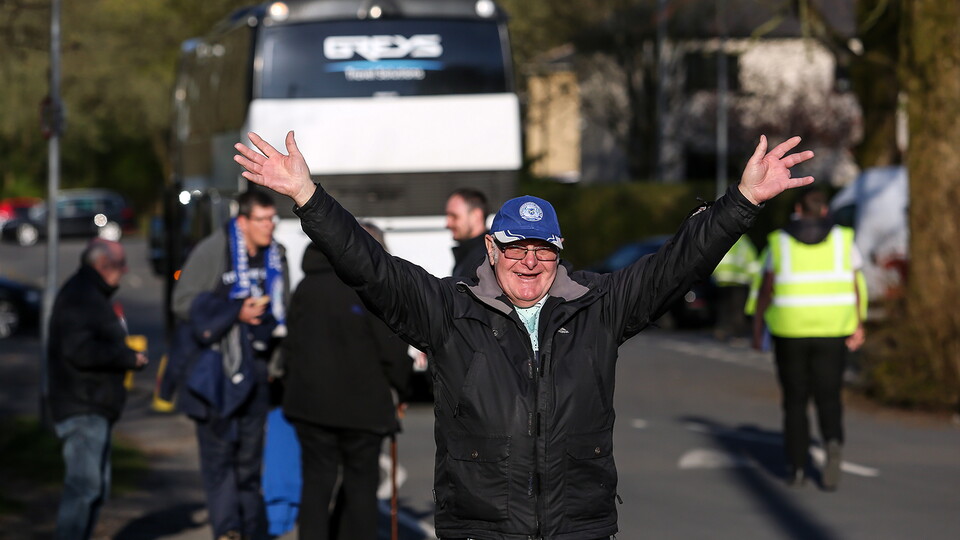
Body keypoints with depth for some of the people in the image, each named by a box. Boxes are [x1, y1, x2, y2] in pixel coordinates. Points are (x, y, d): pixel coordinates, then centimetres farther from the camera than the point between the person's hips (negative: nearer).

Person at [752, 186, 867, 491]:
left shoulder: (780, 243, 0)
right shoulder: (842, 240, 2)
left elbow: (766, 289, 0)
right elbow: (855, 285, -3)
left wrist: (758, 328, 7)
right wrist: (859, 326, -1)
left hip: (790, 331, 0)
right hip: (832, 329, 0)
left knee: (795, 400, 11)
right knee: (828, 397, 6)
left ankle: (796, 468, 8)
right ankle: (833, 442, -23)